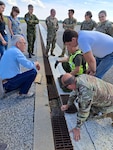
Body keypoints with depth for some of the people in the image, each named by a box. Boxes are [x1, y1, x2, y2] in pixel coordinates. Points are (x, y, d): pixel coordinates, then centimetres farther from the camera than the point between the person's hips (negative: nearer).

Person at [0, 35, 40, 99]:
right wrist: (35, 64, -1)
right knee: (33, 72, -12)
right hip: (10, 82, -10)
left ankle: (8, 89, 19)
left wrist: (34, 64, 15)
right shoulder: (16, 51, -17)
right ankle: (23, 93, -1)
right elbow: (28, 65, -22)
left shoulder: (10, 50, 13)